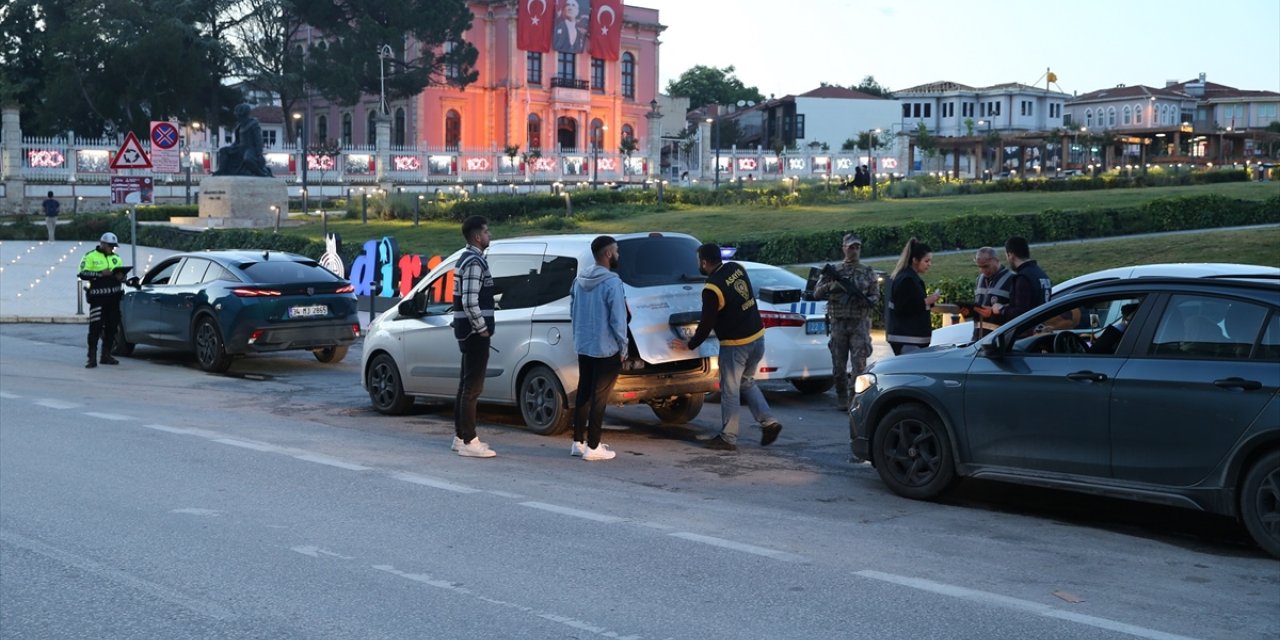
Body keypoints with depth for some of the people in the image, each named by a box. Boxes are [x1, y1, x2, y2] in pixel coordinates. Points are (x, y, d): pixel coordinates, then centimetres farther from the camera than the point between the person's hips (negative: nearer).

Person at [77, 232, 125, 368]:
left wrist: (121, 276, -1)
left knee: (111, 327, 7)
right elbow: (83, 274, -8)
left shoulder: (116, 258, 17)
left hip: (114, 296, 6)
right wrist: (100, 273, -17)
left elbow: (121, 274, 23)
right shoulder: (90, 256, 0)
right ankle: (92, 358, -9)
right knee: (95, 327, -10)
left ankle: (106, 355, 16)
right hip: (98, 297, -6)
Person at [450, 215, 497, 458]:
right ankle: (469, 442, -7)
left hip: (468, 332, 10)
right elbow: (470, 302, -25)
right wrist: (482, 329, -16)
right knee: (472, 387, -8)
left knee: (466, 385, 14)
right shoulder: (475, 262, -16)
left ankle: (461, 436, 20)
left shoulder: (467, 258, 16)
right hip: (475, 332, -10)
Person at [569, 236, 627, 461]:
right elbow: (618, 320, -17)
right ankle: (593, 447, 2)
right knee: (599, 397, -1)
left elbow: (572, 313, 13)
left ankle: (578, 442, 20)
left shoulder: (580, 280, 5)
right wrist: (623, 348, -7)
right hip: (606, 349, -7)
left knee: (583, 394, 15)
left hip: (583, 347, 7)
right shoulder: (612, 282, -18)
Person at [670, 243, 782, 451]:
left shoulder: (712, 289, -20)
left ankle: (728, 438, 12)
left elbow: (706, 324, -14)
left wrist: (690, 345, 1)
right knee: (747, 382, 23)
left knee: (730, 390, 4)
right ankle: (768, 422, 15)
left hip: (735, 344, -8)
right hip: (757, 336, 8)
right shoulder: (737, 268, 2)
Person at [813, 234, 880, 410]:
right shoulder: (833, 271, 9)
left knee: (859, 364, -8)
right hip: (838, 323, 1)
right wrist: (832, 285, -12)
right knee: (839, 366, 3)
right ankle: (842, 400, 14)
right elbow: (817, 293, 6)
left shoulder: (868, 272, 9)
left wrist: (865, 300, -16)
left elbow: (875, 296, 7)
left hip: (860, 324, -1)